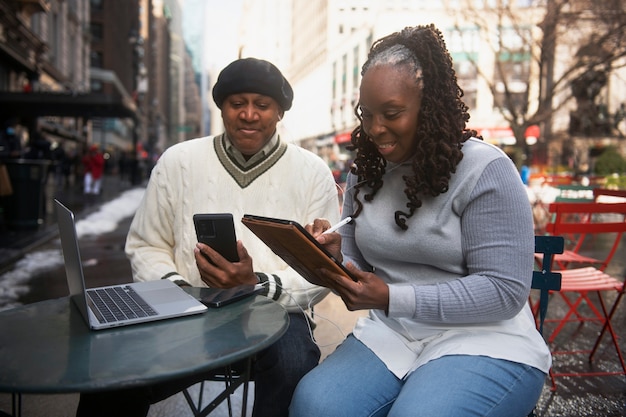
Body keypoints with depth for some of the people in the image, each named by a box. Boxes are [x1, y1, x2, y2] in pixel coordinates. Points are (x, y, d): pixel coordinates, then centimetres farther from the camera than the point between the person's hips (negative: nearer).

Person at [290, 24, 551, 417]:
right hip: (389, 333, 4)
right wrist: (336, 248, -11)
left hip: (484, 341, -3)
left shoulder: (484, 171, -11)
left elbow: (505, 291, -16)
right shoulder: (366, 170, 7)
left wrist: (391, 298, -23)